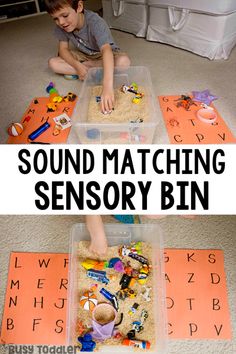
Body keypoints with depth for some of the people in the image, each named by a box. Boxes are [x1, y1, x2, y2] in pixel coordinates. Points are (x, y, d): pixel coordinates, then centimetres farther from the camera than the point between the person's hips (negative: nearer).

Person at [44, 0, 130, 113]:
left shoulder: (95, 22, -35)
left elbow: (106, 50, -48)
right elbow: (63, 49, -13)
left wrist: (107, 86, -63)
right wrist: (77, 66, -35)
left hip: (103, 55, -4)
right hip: (84, 56, 4)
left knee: (124, 61, -36)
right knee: (53, 63, -17)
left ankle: (87, 66, -17)